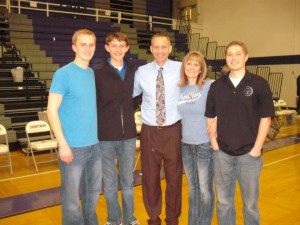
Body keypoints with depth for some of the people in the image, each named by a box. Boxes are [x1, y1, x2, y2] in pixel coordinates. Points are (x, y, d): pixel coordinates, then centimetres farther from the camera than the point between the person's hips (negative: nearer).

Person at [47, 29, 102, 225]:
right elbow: (52, 110, -12)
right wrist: (63, 144, -17)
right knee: (72, 197, 7)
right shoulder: (63, 74, -10)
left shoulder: (94, 74, 8)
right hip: (73, 146, -6)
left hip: (95, 144, 6)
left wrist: (98, 136, 10)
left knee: (94, 192, 18)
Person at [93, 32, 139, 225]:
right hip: (105, 137, -2)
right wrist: (95, 130, -8)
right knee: (109, 182, 11)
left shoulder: (134, 71, 4)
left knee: (128, 180, 15)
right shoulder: (97, 73, -6)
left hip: (128, 134, 3)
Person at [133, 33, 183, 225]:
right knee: (150, 177, 11)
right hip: (150, 131, 1)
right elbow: (129, 94, 13)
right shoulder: (141, 72, 2)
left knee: (174, 176, 11)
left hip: (173, 130, -1)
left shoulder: (181, 69, -3)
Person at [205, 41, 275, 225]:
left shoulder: (259, 84, -4)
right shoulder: (217, 86, 3)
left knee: (250, 203, 12)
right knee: (223, 201, 15)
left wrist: (257, 148, -10)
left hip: (249, 153, -2)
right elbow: (210, 117, 8)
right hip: (222, 153, 2)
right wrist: (214, 142, 0)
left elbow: (265, 118, -5)